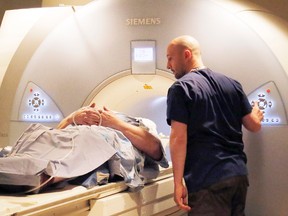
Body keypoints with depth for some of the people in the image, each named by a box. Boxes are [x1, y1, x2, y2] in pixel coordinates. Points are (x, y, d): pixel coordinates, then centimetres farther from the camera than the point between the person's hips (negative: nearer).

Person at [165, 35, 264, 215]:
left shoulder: (180, 88, -6)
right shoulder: (232, 84, 11)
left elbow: (178, 138, -13)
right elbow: (254, 126, 14)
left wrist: (178, 183, -10)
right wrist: (257, 114, 37)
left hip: (207, 180, -6)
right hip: (239, 174, 7)